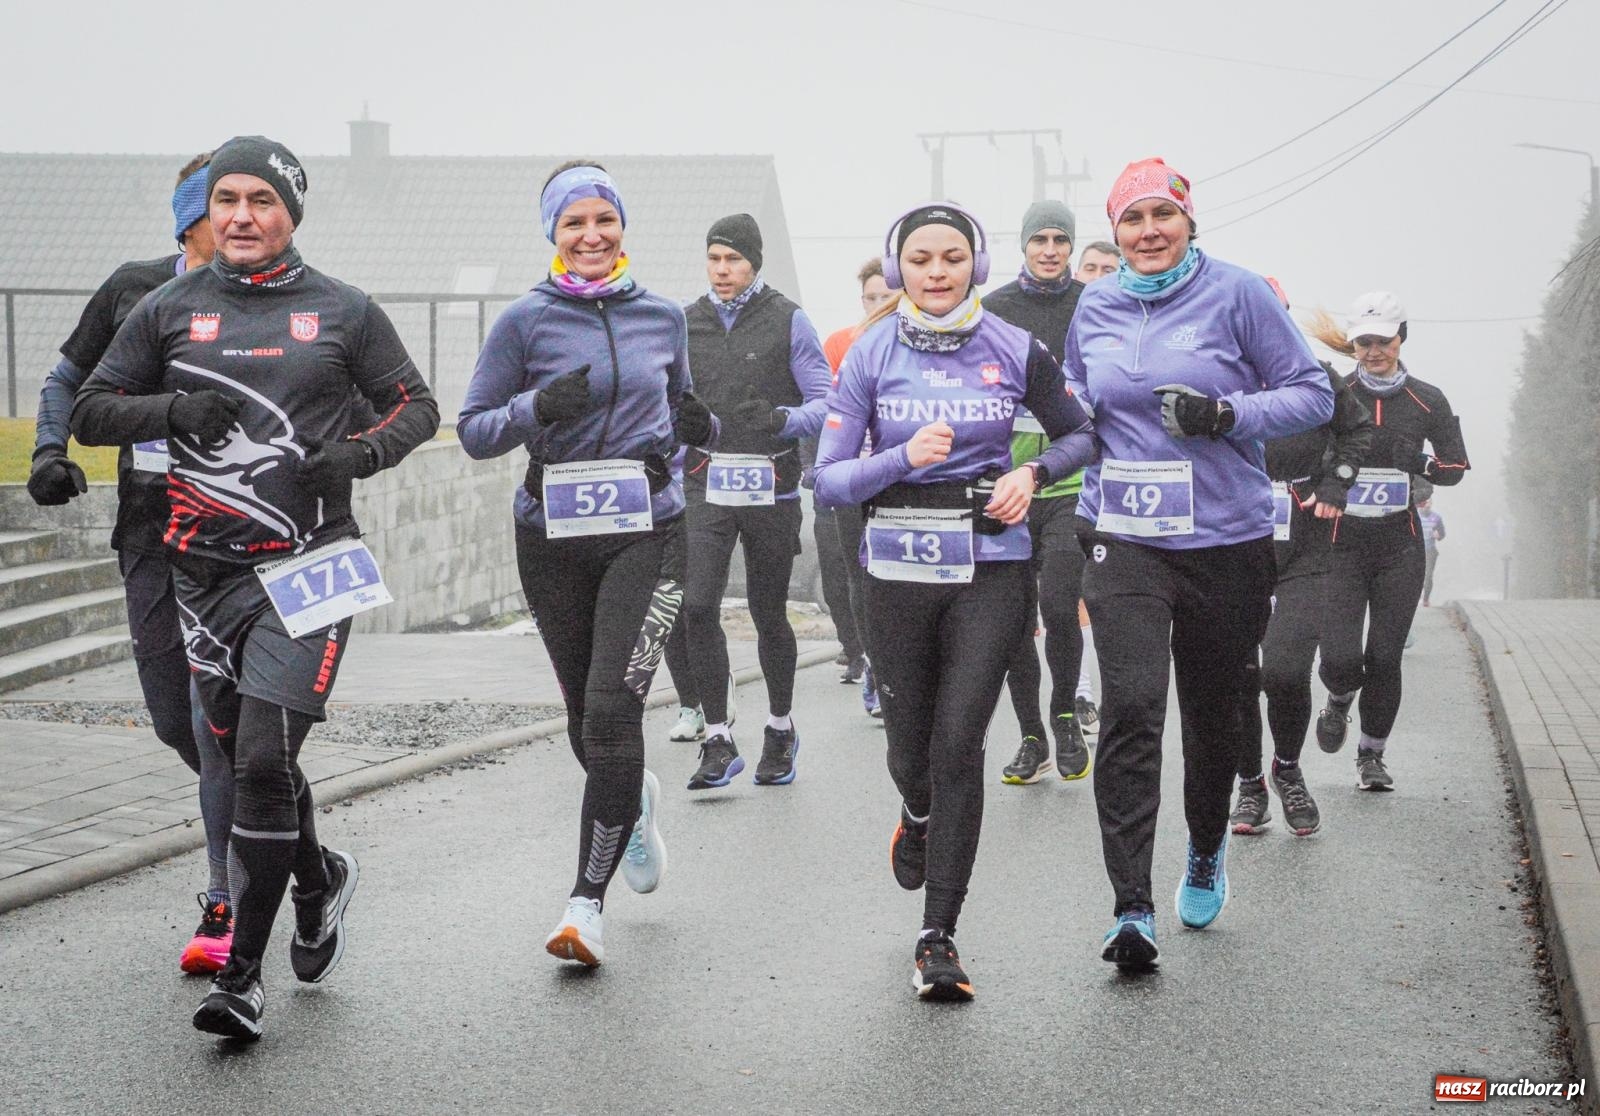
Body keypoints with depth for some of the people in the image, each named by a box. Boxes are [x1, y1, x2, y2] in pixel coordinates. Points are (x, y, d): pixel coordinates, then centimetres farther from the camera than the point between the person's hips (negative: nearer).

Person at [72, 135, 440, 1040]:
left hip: (308, 564, -3)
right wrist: (173, 408, -9)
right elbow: (91, 413, 10)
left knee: (264, 762, -13)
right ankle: (321, 879, 41)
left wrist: (362, 453, -10)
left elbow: (417, 406, 11)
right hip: (206, 570, 3)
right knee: (244, 756, 12)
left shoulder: (344, 312, 4)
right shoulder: (169, 310, 9)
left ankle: (244, 973, -5)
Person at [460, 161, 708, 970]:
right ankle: (633, 802, 47)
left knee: (612, 707, -15)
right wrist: (538, 407, -19)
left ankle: (588, 902, -9)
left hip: (647, 533, 0)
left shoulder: (662, 317, 7)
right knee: (586, 722, 12)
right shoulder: (526, 321, -1)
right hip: (554, 537, 0)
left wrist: (700, 427, -3)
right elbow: (473, 432, -1)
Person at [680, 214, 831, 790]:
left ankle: (780, 730, 29)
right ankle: (719, 741, -7)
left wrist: (782, 419, -23)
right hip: (706, 486, 2)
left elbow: (825, 403, -4)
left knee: (768, 614, 8)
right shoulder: (687, 324, 9)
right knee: (697, 606, -14)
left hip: (770, 487, -2)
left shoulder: (787, 321, -1)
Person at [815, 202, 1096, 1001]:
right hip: (899, 568, 1)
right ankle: (919, 817, 50)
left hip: (991, 566, -1)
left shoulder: (1015, 351, 1)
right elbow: (828, 479, -3)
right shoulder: (870, 356, 0)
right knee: (910, 748, 10)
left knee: (959, 744, -11)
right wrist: (904, 457, -20)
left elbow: (1081, 436, 14)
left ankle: (937, 938, -4)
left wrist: (1032, 473, -5)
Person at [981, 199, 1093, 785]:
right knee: (1016, 619, 5)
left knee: (1059, 606, -16)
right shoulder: (994, 309, 6)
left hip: (1074, 484, -2)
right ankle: (1032, 738, 20)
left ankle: (1064, 715, 9)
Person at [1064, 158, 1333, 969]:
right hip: (1125, 544, 1)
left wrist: (1229, 415, -18)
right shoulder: (1095, 308, 7)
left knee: (1213, 714, 12)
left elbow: (1312, 393, -2)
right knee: (1130, 707, -15)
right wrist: (1092, 502, 12)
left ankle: (1206, 854, 41)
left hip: (1227, 543, -1)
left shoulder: (1236, 294, -4)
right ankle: (1131, 908, -15)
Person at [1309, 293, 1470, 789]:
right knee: (1341, 659, -11)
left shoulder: (1428, 401, 3)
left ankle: (1372, 754, 19)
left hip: (1399, 547, 1)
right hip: (1342, 543, -1)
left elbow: (1458, 467, 8)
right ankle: (1339, 701, 25)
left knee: (1385, 658, 0)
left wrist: (1422, 462, -8)